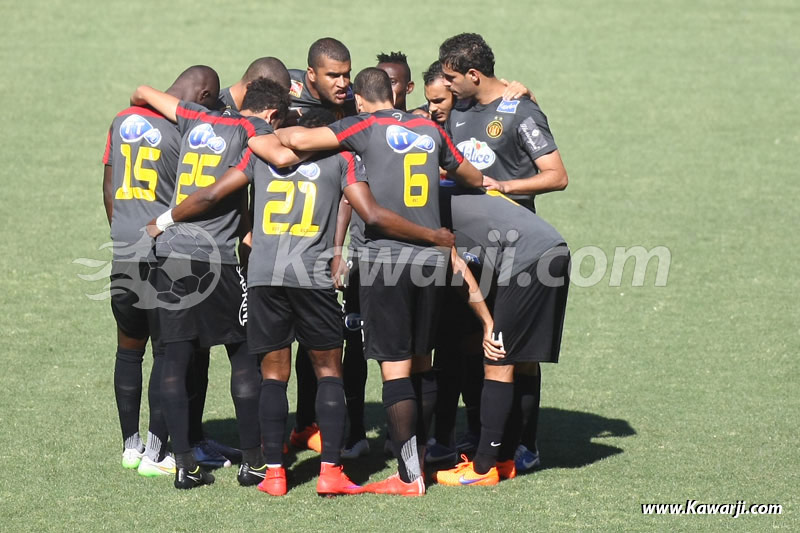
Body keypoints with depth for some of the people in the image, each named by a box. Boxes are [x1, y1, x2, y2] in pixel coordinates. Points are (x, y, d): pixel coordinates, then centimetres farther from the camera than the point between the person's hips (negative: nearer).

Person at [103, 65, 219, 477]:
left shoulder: (122, 121, 9)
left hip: (122, 253, 6)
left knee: (129, 349, 15)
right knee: (167, 353, 1)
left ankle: (131, 447, 20)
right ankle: (155, 454, 2)